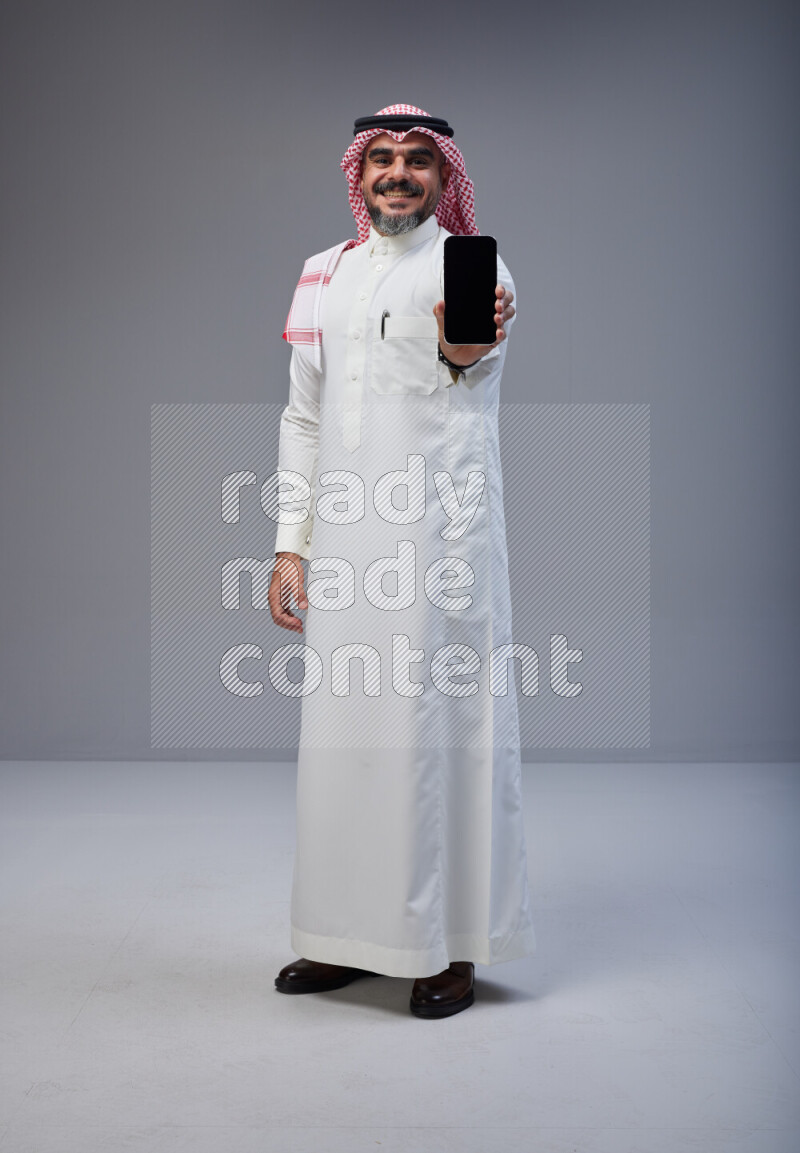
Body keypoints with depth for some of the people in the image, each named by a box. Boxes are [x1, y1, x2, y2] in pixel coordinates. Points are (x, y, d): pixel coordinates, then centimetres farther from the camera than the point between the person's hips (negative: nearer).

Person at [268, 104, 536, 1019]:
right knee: (340, 728, 7)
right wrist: (289, 545, 8)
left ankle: (451, 947, 9)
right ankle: (346, 937, 21)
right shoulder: (325, 273, 16)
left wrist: (463, 348, -49)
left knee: (442, 724, -3)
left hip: (442, 532, -4)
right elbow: (303, 416, 16)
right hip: (344, 536, 5)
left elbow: (486, 344, -24)